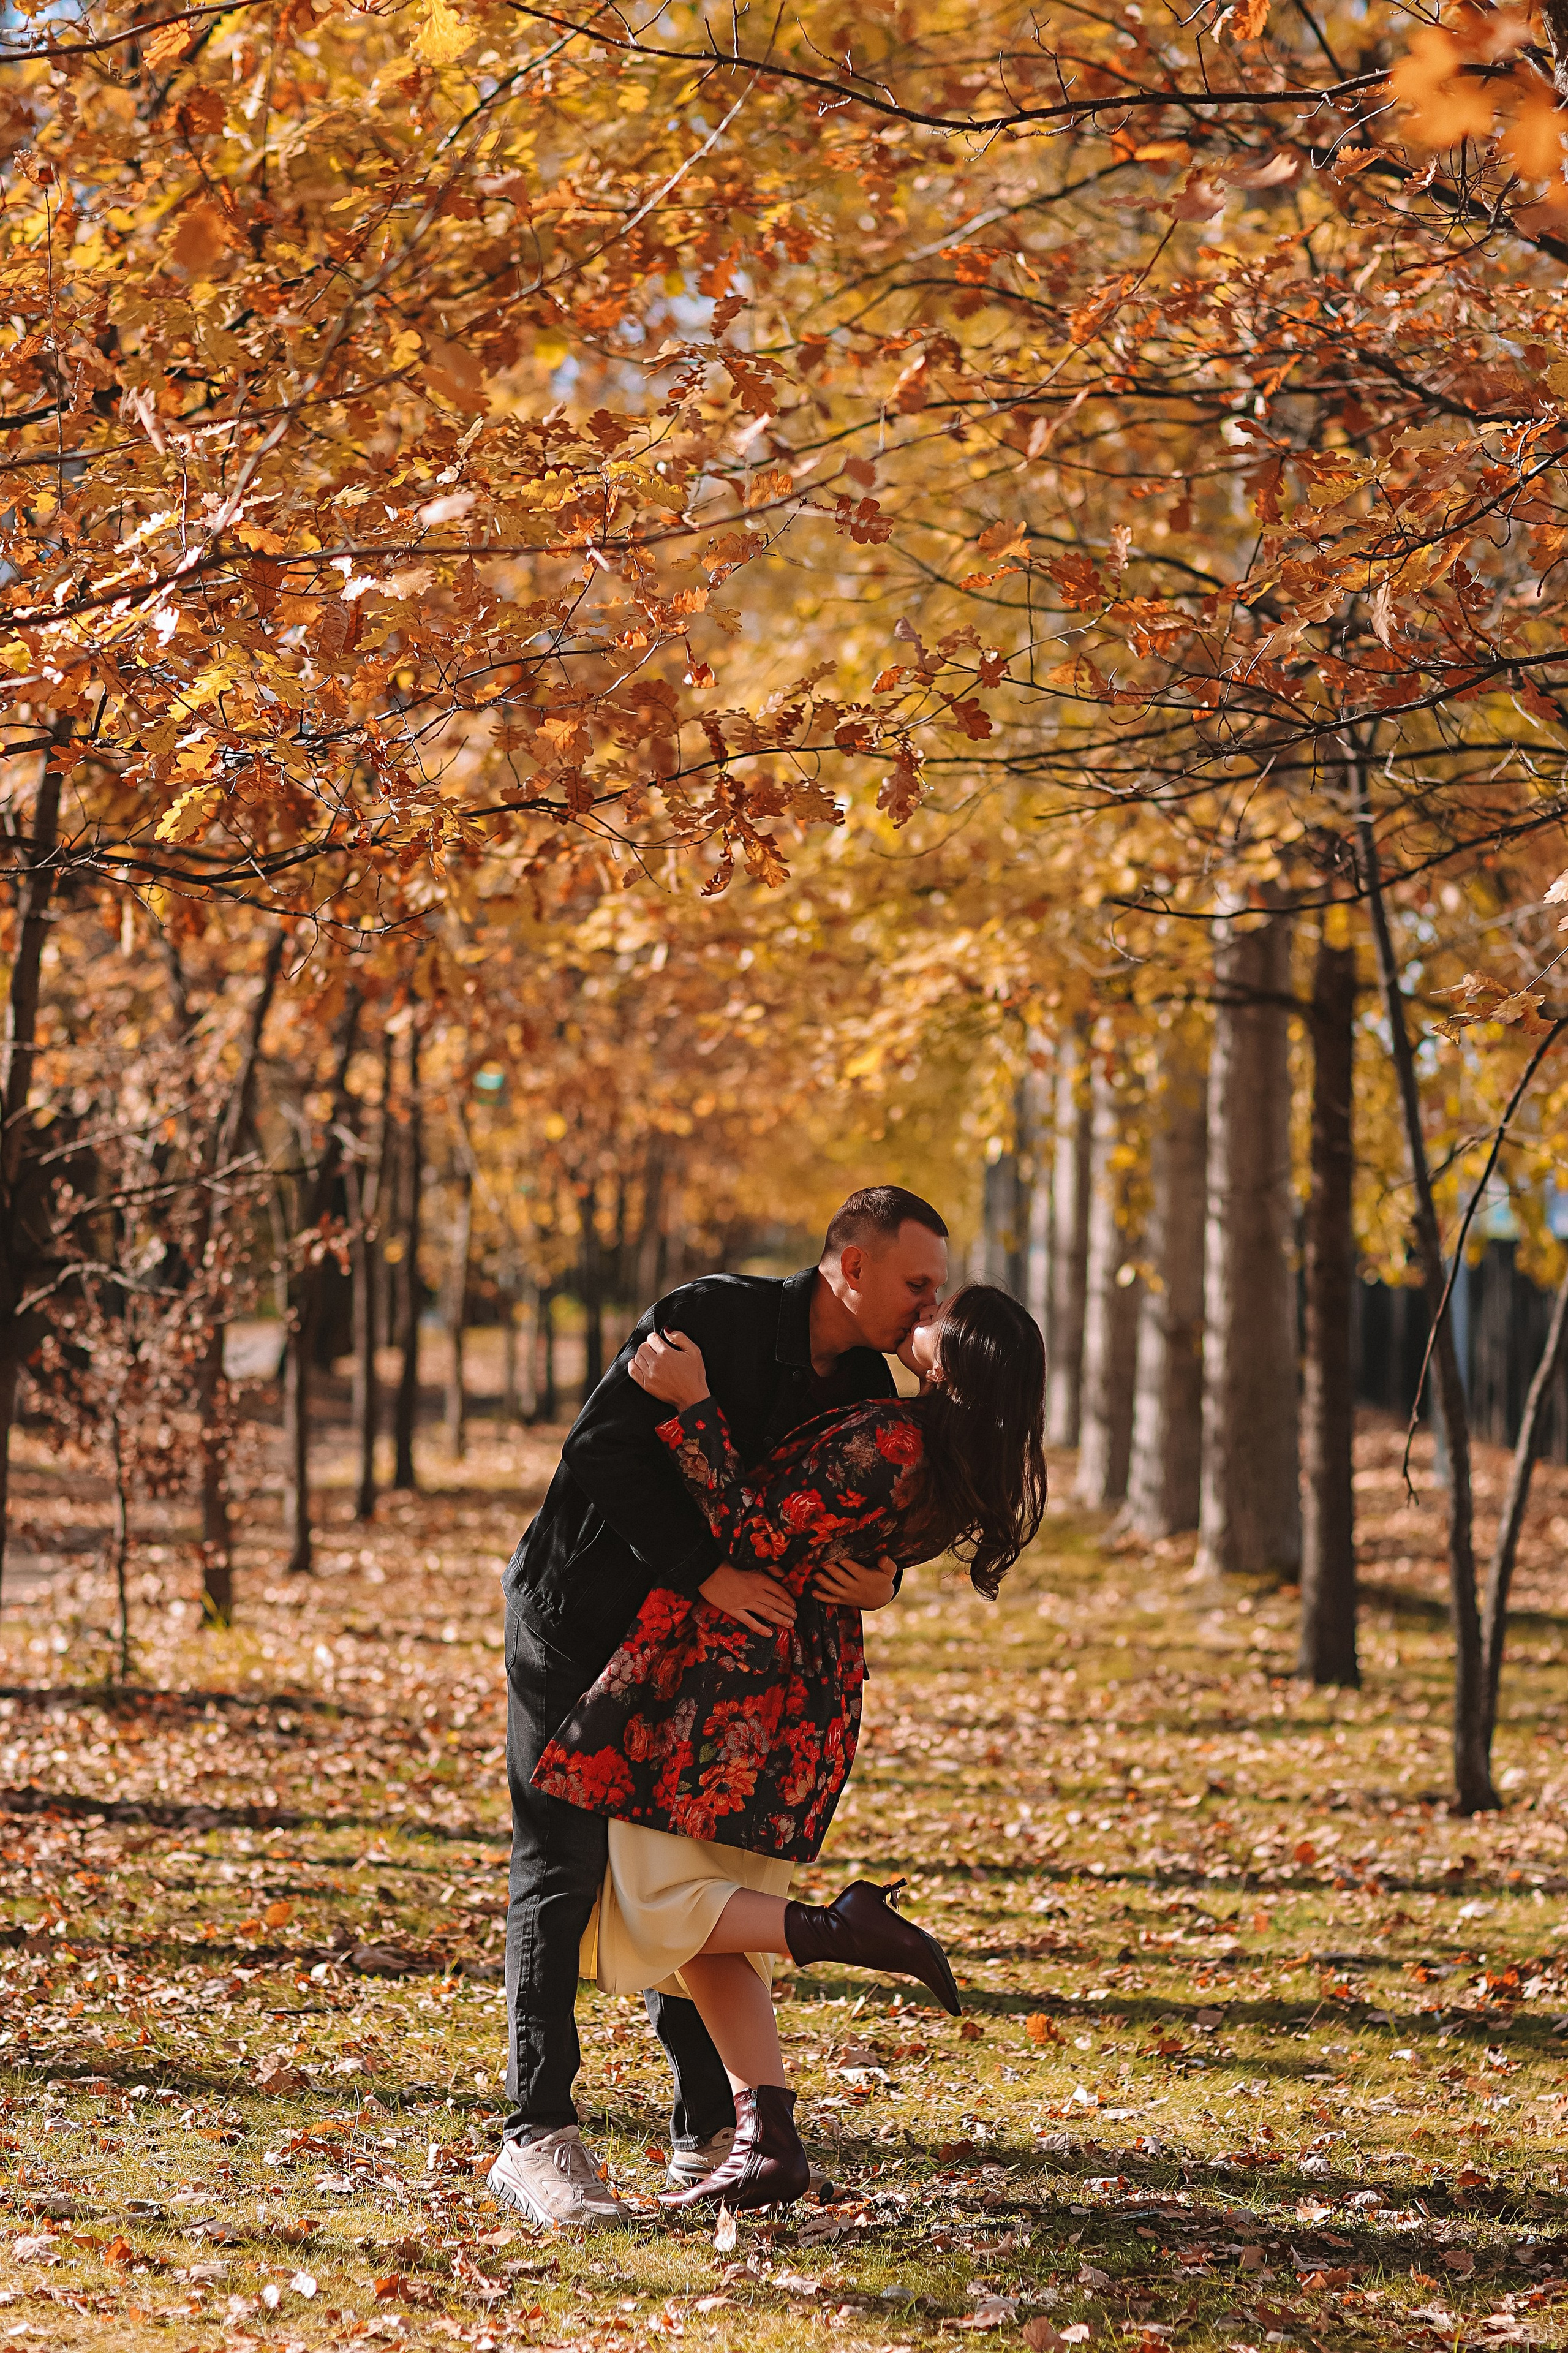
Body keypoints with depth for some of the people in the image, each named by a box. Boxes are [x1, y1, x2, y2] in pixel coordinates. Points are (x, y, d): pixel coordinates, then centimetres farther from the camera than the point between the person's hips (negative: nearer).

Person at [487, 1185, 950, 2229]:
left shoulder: (864, 1391, 0)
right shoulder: (717, 1319, -21)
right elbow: (603, 1449, -28)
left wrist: (876, 1582, -18)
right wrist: (708, 1573, -33)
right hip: (577, 1623, -7)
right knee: (564, 1872, -9)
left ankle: (708, 2130, 17)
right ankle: (537, 2136, -11)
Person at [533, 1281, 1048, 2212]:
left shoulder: (891, 1438, -20)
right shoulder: (965, 1476, 6)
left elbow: (757, 1537, -20)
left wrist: (692, 1404, -17)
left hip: (733, 1674, -9)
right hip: (812, 1691, 9)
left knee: (660, 1910, -2)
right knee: (709, 1924, 12)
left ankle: (845, 1929, -13)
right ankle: (768, 2140, 2)